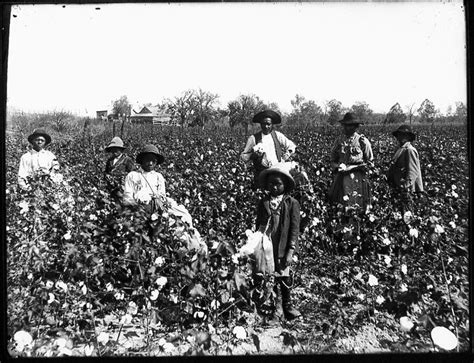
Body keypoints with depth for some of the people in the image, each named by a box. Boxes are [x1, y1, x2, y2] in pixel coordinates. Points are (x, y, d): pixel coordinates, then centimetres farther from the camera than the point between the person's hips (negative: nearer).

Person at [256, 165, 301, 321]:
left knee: (284, 279, 5)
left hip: (282, 249, -2)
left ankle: (287, 307, 24)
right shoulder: (263, 203, 9)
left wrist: (290, 251, -7)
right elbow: (258, 225, 11)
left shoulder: (292, 203, 2)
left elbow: (294, 229, -1)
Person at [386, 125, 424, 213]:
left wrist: (407, 186, -25)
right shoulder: (400, 149, 15)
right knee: (400, 210, 16)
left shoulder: (409, 150, -14)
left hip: (405, 189, -9)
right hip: (398, 187, 9)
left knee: (406, 211, -4)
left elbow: (412, 171, -19)